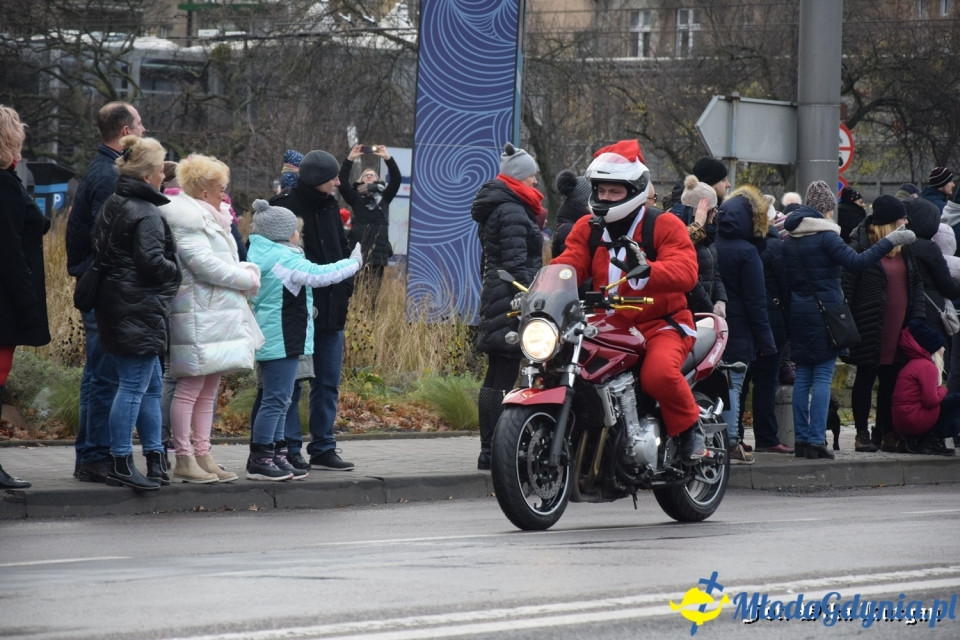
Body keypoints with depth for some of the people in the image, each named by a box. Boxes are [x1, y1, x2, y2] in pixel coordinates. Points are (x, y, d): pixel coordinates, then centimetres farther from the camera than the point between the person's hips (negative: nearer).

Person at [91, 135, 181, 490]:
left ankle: (155, 458, 21)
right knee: (134, 385, -6)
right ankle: (120, 464, -5)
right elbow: (151, 261, -23)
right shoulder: (146, 214, -16)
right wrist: (177, 271, -5)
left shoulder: (112, 206, 13)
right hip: (141, 310, -10)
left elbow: (98, 253, 18)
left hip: (116, 307, 10)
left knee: (151, 384, 17)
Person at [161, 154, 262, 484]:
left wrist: (247, 272, 5)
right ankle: (184, 459, -6)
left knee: (209, 388, 11)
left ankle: (203, 456, 15)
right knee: (191, 386, -8)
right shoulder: (187, 217, -12)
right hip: (199, 316, -11)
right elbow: (203, 263, -19)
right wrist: (247, 279, -10)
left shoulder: (210, 218, 21)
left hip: (218, 315, 11)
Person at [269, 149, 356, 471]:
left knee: (328, 383, 10)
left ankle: (323, 448, 17)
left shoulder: (329, 205, 11)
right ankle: (289, 451, 6)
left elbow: (342, 249, 19)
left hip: (330, 311, 7)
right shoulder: (285, 206, -12)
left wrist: (345, 286, 4)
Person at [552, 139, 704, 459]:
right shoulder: (587, 229, 13)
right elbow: (567, 265, -2)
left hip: (661, 325, -5)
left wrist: (646, 270, -41)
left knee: (659, 373, -35)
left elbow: (686, 271, -20)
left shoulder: (665, 226, -4)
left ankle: (690, 426, -7)